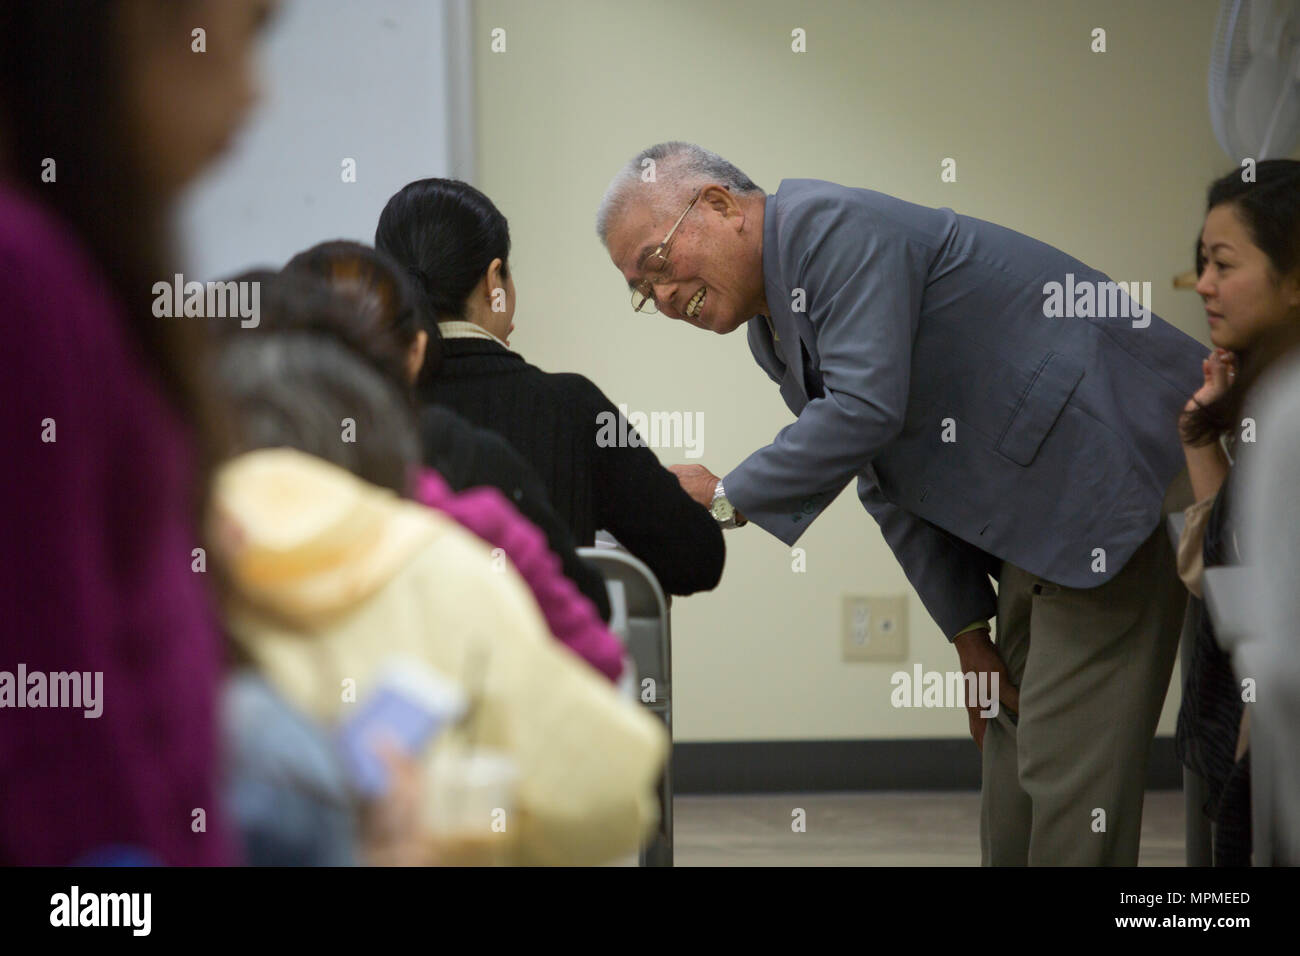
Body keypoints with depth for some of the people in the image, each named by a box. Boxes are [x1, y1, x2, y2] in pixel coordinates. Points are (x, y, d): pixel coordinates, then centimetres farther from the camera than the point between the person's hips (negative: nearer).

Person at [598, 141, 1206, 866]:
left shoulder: (834, 230, -16)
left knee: (1067, 765, -12)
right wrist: (969, 633, 13)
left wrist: (726, 499, -15)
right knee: (1017, 759, 13)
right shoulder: (772, 330, 14)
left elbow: (865, 407, -26)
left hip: (1119, 467, -11)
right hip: (1048, 502, 11)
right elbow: (889, 479, 18)